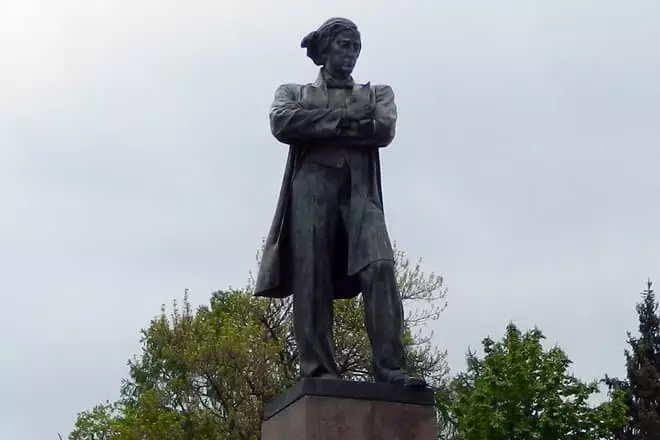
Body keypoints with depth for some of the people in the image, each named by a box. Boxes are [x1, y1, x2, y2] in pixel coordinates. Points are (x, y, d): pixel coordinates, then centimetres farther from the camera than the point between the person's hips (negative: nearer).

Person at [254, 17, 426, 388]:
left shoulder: (378, 94, 27)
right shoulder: (294, 93, 24)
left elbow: (384, 131, 5)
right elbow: (283, 124, 0)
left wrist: (318, 128, 2)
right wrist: (345, 117, -1)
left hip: (361, 189, 1)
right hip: (313, 185, 0)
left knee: (380, 268, -20)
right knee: (312, 277, -13)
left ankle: (391, 368, -27)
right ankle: (318, 369, -17)